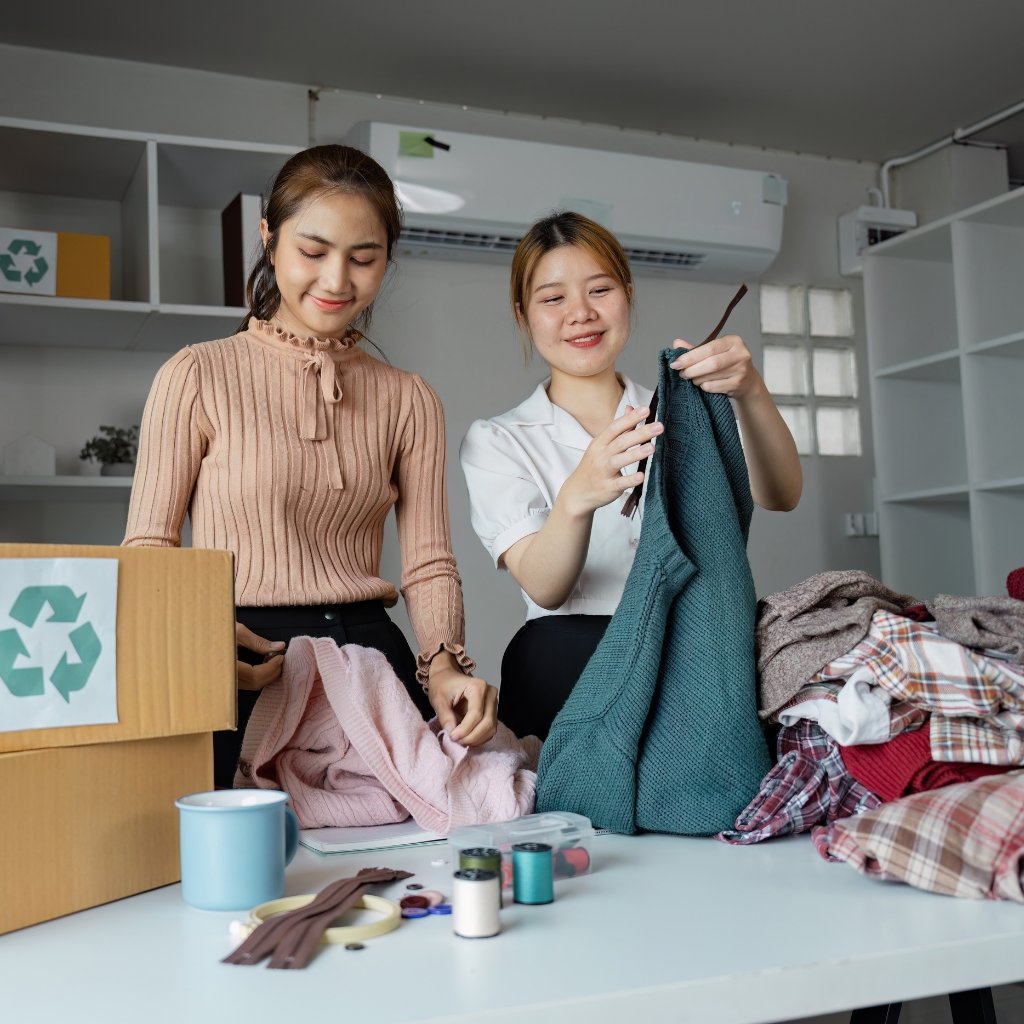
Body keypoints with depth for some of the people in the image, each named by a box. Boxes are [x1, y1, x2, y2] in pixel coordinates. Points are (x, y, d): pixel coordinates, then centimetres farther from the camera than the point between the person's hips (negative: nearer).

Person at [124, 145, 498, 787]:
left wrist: (443, 662, -12)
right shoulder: (199, 377, 3)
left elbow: (430, 563, 8)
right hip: (241, 671, -2)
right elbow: (148, 549, 1)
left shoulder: (410, 401, 13)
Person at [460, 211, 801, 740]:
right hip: (571, 662, -1)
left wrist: (750, 392, -24)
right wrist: (577, 497, -32)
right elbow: (543, 589, -10)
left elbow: (780, 496, -4)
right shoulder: (494, 441, 8)